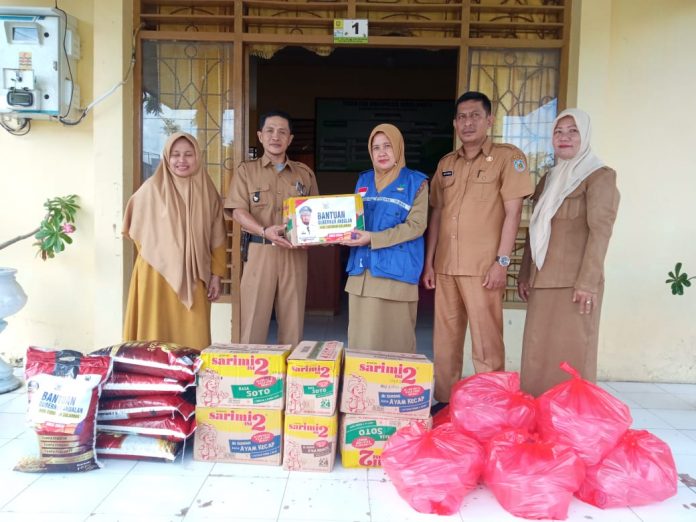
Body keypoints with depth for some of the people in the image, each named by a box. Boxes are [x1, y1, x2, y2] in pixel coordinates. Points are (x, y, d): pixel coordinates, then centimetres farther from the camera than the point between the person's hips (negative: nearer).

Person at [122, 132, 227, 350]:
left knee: (194, 338, 1)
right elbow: (137, 230, 9)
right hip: (157, 274, -1)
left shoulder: (207, 191, 6)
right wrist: (158, 254, 9)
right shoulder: (152, 188, -2)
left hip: (194, 277, 2)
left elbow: (216, 238, 8)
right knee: (158, 334, 2)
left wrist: (216, 275, 5)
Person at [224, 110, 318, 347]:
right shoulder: (246, 170, 7)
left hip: (295, 253, 2)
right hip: (259, 251, -2)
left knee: (293, 322, 6)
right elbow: (238, 211, -3)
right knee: (253, 321, -1)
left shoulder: (304, 173, 13)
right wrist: (264, 231, -21)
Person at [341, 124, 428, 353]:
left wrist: (373, 238, -17)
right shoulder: (364, 180, 15)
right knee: (361, 339, 8)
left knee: (394, 339, 1)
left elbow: (416, 225, -10)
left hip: (396, 270, -4)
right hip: (362, 269, 5)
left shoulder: (416, 182, 0)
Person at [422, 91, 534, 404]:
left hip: (483, 267, -5)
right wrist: (429, 262, 10)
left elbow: (513, 212, -6)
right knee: (444, 340, 11)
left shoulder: (508, 157, 0)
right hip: (445, 266, 5)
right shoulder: (446, 164, 15)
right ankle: (444, 401, 23)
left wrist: (502, 261, -13)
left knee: (486, 342, -1)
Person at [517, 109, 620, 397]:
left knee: (571, 353, -3)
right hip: (542, 282, 6)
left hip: (575, 282, -6)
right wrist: (524, 275, 13)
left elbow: (600, 231, -10)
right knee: (538, 353, 6)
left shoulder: (600, 176, -1)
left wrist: (587, 282, -18)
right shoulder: (549, 180, 19)